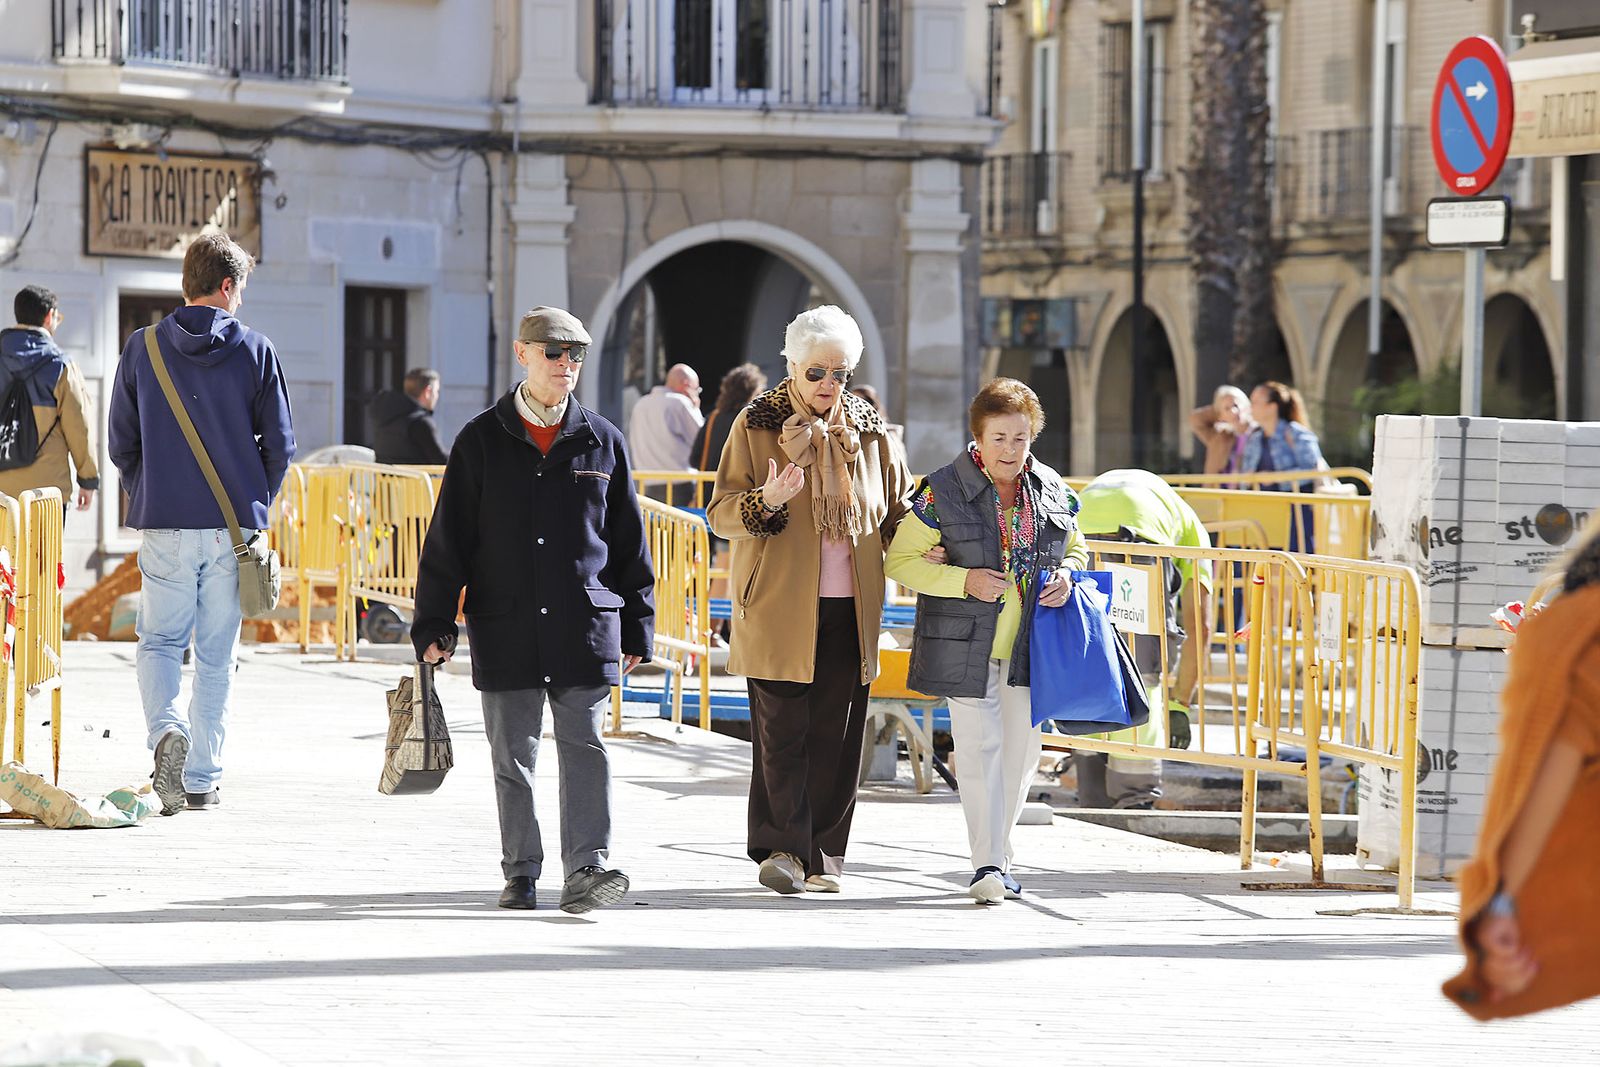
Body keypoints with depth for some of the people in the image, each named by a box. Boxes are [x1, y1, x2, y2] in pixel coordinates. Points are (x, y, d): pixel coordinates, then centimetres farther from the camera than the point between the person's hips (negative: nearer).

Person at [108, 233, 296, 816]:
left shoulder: (142, 348, 1)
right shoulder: (255, 351, -2)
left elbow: (122, 444, 5)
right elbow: (280, 444, 1)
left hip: (163, 526, 0)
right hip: (233, 528, 0)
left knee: (158, 642, 11)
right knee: (216, 654, 8)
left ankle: (167, 731, -16)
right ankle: (202, 779, 10)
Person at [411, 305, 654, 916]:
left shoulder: (601, 442, 7)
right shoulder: (482, 441, 3)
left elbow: (629, 542, 12)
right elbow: (448, 539, 4)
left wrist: (636, 628, 10)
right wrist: (434, 624, 0)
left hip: (586, 627, 0)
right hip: (505, 630, 0)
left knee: (585, 746, -7)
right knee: (512, 755, 5)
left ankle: (586, 870, -9)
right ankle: (521, 875, 14)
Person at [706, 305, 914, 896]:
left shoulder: (868, 430, 11)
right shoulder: (756, 426, 0)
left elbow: (898, 508, 20)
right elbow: (722, 512, -3)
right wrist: (768, 500, -23)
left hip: (850, 608, 3)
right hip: (779, 608, -3)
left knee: (835, 735, 3)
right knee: (781, 731, -8)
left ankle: (823, 853, 10)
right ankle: (782, 848, -3)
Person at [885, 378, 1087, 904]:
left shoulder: (1051, 491, 6)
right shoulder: (942, 492, -7)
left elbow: (1076, 549, 21)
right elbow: (900, 561, -4)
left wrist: (1066, 575, -3)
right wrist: (964, 580, -16)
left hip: (1031, 644, 4)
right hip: (967, 644, -4)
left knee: (1022, 747, 8)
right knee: (979, 748, -7)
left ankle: (999, 852, 23)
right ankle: (987, 863, -5)